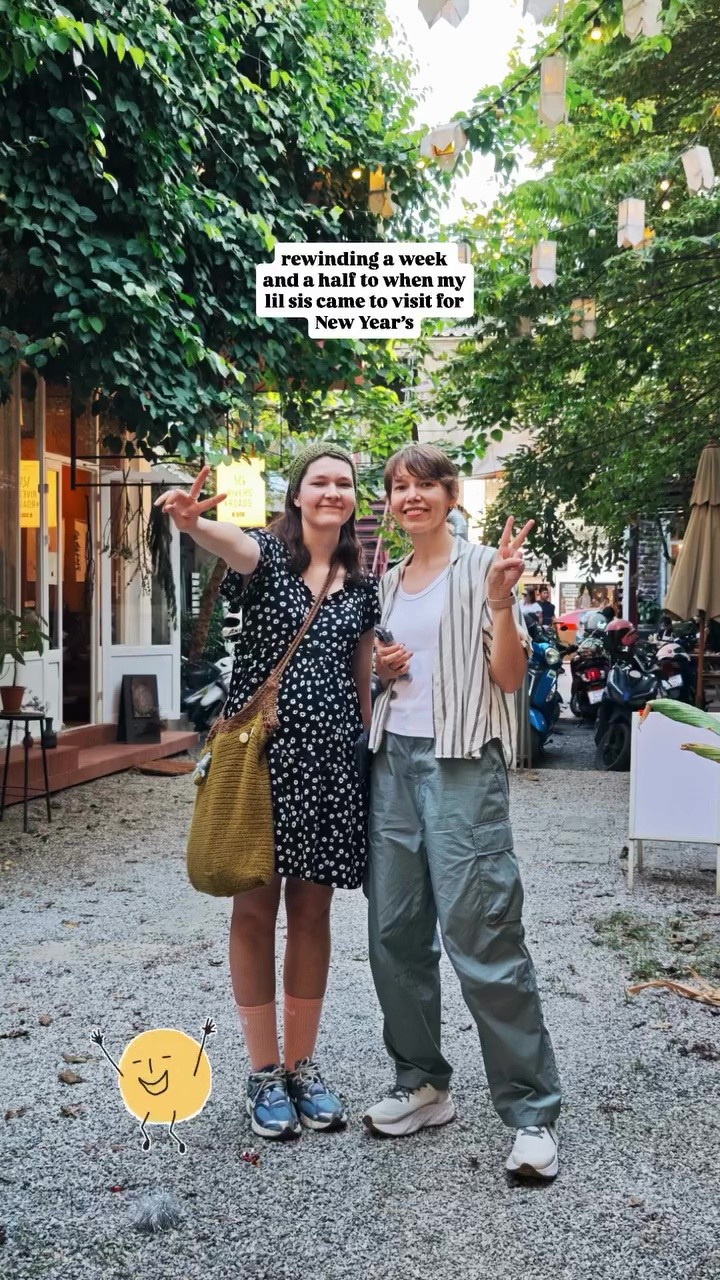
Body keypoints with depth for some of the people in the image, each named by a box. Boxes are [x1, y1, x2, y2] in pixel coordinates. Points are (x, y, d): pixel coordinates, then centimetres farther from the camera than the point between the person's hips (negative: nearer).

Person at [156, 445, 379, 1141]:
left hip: (329, 755, 4)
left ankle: (302, 1065, 24)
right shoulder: (267, 552, -2)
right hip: (258, 747, -3)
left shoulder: (361, 584, 10)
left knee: (311, 909, 10)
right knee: (255, 907, 3)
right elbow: (231, 544, -28)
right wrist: (192, 522, -50)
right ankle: (263, 1072, 17)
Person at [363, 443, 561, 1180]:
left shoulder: (480, 568, -1)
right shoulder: (385, 584, 15)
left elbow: (510, 677, -7)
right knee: (394, 933, 9)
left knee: (481, 937, -10)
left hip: (462, 764, -6)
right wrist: (377, 670, 2)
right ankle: (422, 1084, 24)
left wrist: (501, 602, -21)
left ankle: (531, 1112, 2)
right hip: (392, 759, 7)